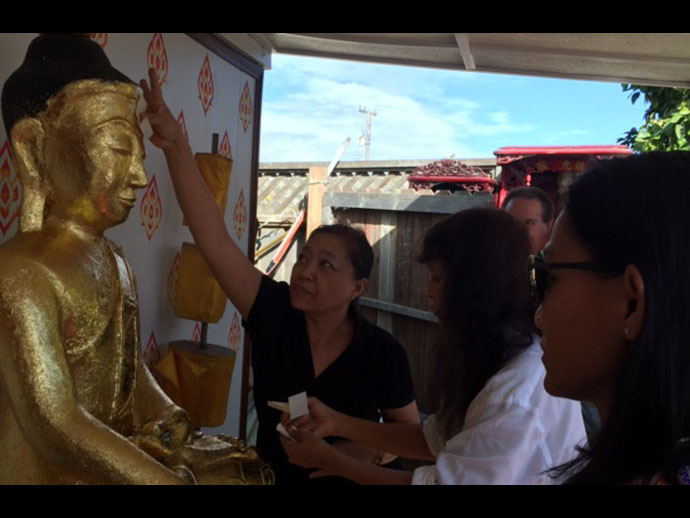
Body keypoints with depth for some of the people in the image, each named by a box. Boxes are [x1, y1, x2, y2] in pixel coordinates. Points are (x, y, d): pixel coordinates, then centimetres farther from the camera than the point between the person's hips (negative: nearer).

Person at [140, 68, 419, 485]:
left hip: (346, 480, -2)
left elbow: (411, 431, -4)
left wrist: (370, 452, -24)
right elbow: (215, 239, -29)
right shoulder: (274, 312, -18)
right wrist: (176, 147, -37)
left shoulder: (382, 351, -19)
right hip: (267, 475, 2)